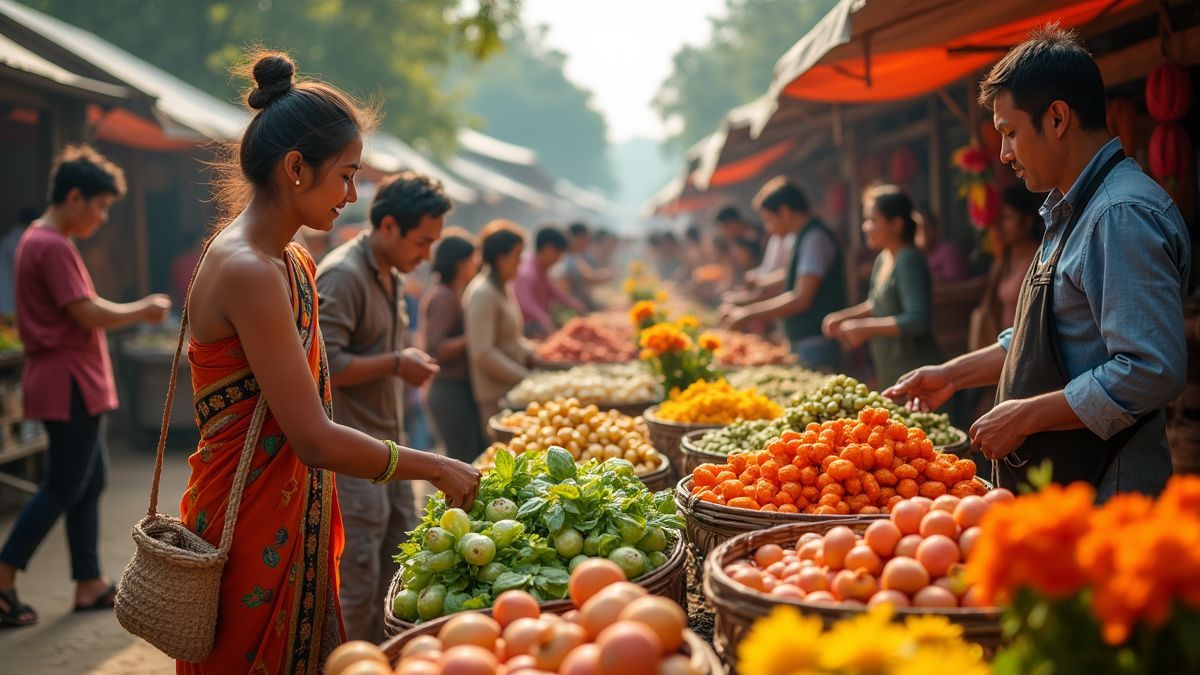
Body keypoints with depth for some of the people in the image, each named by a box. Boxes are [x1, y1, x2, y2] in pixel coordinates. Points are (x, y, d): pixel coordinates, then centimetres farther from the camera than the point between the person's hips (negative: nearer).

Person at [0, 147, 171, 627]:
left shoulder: (38, 241, 16)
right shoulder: (53, 247, -17)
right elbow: (89, 314, -20)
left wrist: (136, 313, 10)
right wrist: (143, 310, -8)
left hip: (69, 382, 10)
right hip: (69, 385, -10)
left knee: (90, 483, 13)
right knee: (62, 488, -3)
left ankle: (89, 584, 19)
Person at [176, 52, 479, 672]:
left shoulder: (290, 264, 10)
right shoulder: (249, 272, -20)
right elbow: (314, 438, -22)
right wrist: (438, 469, -13)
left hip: (291, 524, 9)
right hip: (251, 531, -9)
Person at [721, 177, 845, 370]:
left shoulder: (815, 238, -15)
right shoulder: (806, 236, 14)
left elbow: (801, 299, -20)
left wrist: (748, 313, -14)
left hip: (817, 348, -9)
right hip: (802, 345, 9)